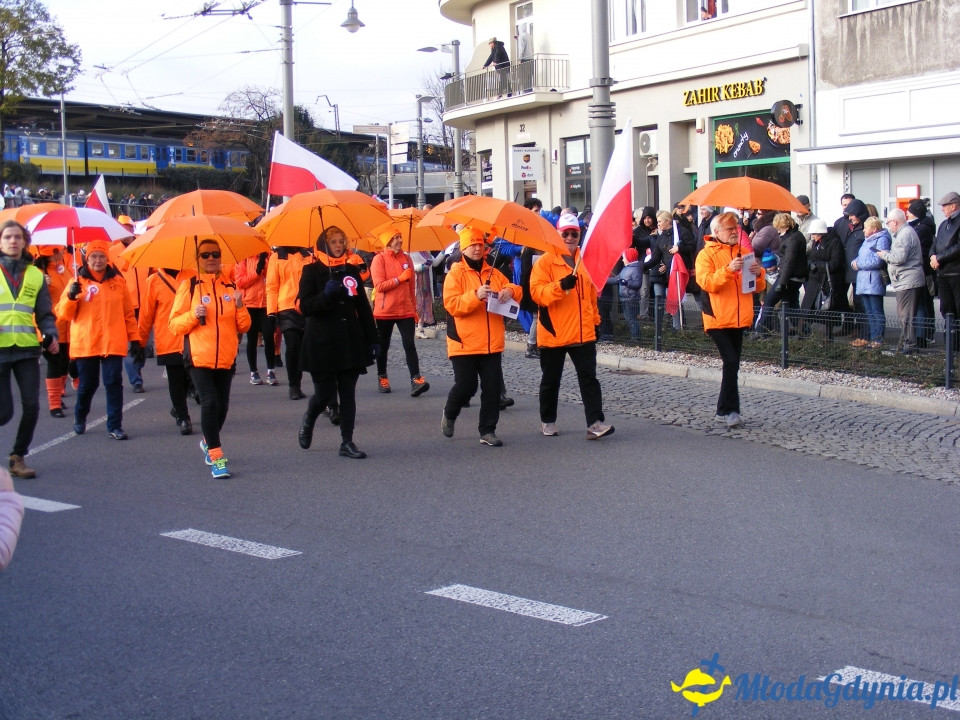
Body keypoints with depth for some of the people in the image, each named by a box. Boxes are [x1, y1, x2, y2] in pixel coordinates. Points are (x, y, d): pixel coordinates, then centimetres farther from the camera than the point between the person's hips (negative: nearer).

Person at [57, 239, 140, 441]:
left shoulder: (118, 281, 6)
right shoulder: (78, 282, 4)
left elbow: (128, 313, 9)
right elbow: (63, 313, -1)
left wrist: (135, 338, 5)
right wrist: (71, 297, -19)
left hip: (113, 343, 0)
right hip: (85, 345, 0)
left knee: (114, 383, -4)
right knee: (87, 385, 9)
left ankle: (114, 426, 2)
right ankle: (80, 418, 35)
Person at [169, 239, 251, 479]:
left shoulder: (230, 287, 10)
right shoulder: (189, 286, 2)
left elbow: (244, 326, 9)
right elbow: (174, 324, -1)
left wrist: (239, 306, -9)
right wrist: (193, 315, -18)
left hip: (226, 358, 4)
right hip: (199, 357, -3)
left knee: (222, 405, 8)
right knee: (209, 402, -16)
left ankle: (208, 442, 35)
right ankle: (216, 457, -10)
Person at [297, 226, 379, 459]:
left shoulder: (351, 270, 10)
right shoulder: (312, 271, -1)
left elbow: (363, 307, 11)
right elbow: (305, 306, -8)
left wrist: (372, 340, 7)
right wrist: (325, 295, -25)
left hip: (351, 342, 3)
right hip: (322, 343, -3)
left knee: (348, 394, 2)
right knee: (325, 394, -1)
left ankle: (347, 442, 8)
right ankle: (307, 423, 29)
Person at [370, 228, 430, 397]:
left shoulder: (407, 259, 8)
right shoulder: (379, 259, -5)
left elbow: (411, 287, 13)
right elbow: (379, 286, -14)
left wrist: (415, 308, 13)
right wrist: (399, 279, -17)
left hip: (406, 311, 3)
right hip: (385, 311, -2)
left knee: (409, 345, -9)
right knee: (383, 346, 9)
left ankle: (416, 380, -17)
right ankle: (382, 377, 26)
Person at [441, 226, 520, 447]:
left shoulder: (493, 273, 13)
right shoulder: (455, 274, -1)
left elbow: (516, 291, 12)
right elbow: (451, 304, -12)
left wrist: (510, 290, -12)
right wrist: (475, 296, -25)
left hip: (491, 344, 4)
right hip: (465, 343, -4)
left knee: (493, 388, 1)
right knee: (466, 385, -5)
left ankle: (487, 430, 12)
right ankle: (449, 414, 26)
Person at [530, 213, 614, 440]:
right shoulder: (545, 262, -5)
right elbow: (537, 293, -16)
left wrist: (595, 321, 20)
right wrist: (561, 285, -30)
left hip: (583, 333, 3)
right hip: (554, 333, -3)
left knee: (589, 377, -4)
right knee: (551, 380, 10)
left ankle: (595, 423, -7)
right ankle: (548, 421, 25)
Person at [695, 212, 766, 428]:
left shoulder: (743, 253, 14)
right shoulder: (707, 254, -2)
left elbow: (759, 286, 15)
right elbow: (706, 282, -17)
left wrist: (759, 274, -7)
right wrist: (728, 270, -28)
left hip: (739, 318, 6)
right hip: (718, 318, -6)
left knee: (732, 364, 8)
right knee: (731, 362, -15)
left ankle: (723, 410, 16)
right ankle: (731, 410, -9)